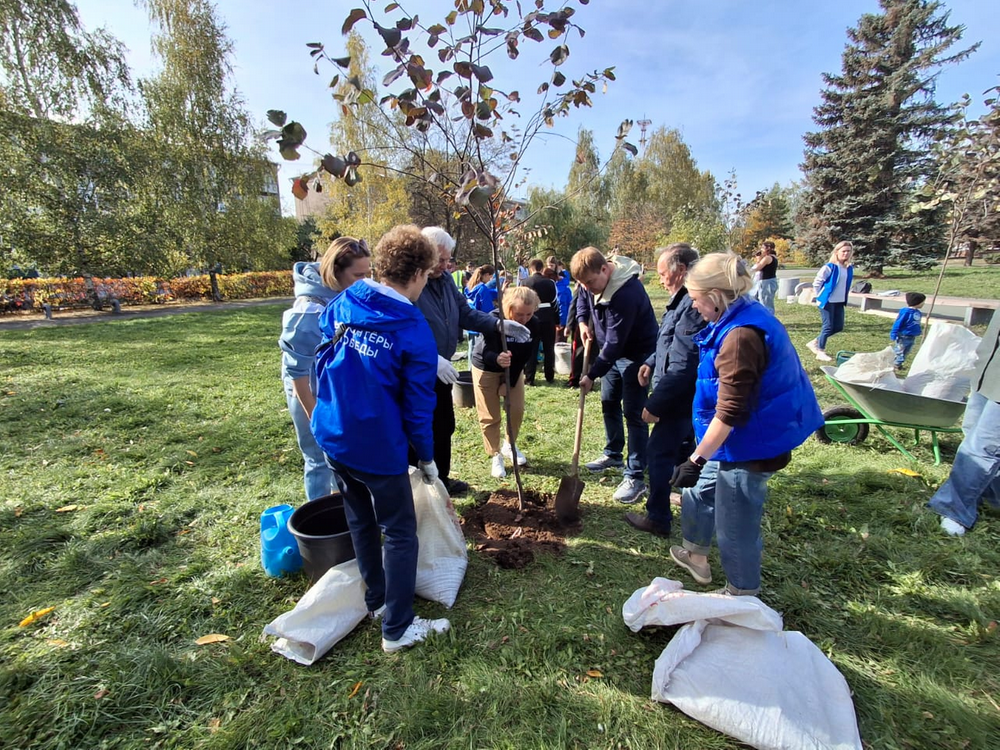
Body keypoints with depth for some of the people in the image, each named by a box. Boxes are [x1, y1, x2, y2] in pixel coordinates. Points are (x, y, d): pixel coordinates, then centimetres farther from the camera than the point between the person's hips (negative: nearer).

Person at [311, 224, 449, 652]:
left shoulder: (342, 304, -1)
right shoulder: (414, 332, -18)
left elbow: (321, 362, 11)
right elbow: (418, 407, -13)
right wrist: (426, 458, 0)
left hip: (332, 437, 7)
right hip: (378, 448, -7)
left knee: (361, 523, 23)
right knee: (399, 533, 11)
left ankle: (376, 599, 43)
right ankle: (397, 629, 23)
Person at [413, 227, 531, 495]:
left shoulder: (444, 281, 7)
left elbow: (466, 313, 9)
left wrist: (500, 324, -4)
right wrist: (433, 359, -35)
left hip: (440, 370, 9)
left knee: (444, 427, 21)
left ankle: (441, 478, 40)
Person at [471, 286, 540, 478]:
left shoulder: (534, 324, -19)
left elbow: (525, 356, -12)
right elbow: (486, 353, -37)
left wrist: (509, 382, -12)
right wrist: (497, 359, -60)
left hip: (513, 369, 4)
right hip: (485, 368, -4)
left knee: (517, 409, 5)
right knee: (489, 416, -1)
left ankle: (509, 445, 31)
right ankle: (495, 456, 15)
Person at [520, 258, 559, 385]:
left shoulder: (524, 282, -4)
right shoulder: (550, 283, -1)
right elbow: (555, 302, 1)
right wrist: (557, 321, 9)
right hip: (548, 318, 1)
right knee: (549, 348, 12)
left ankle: (529, 378, 5)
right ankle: (549, 376, 18)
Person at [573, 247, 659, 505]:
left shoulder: (626, 293, -33)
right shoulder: (593, 280, -7)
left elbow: (615, 342, -31)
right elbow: (583, 299, 16)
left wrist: (592, 375, -25)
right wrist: (583, 321, -2)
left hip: (636, 353, -9)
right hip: (613, 351, 9)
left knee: (633, 413, -7)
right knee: (609, 404, 17)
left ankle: (636, 478, 2)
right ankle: (613, 454, 35)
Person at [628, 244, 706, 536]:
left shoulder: (693, 305, -27)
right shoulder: (686, 299, 8)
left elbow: (682, 366, -30)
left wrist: (655, 404, -24)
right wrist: (652, 363, 6)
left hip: (682, 399, -10)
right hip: (685, 396, 10)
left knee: (659, 453, 1)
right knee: (683, 448, 24)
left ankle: (658, 518, 15)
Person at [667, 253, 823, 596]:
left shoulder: (740, 337, -28)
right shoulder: (748, 317, 4)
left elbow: (729, 411, -29)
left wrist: (697, 459, -24)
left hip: (747, 448, -10)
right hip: (737, 439, 10)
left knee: (736, 523, 9)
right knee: (699, 491, 26)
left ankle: (743, 593, 33)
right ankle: (696, 555, 48)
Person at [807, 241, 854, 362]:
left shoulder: (849, 268, 7)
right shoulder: (829, 267, -13)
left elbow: (847, 284, 20)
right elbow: (817, 282, -11)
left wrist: (845, 296, 15)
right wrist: (820, 296, -6)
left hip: (840, 302, 7)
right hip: (828, 301, -7)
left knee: (838, 327, 7)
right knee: (828, 327, -4)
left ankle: (815, 342, 22)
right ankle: (820, 352, 8)